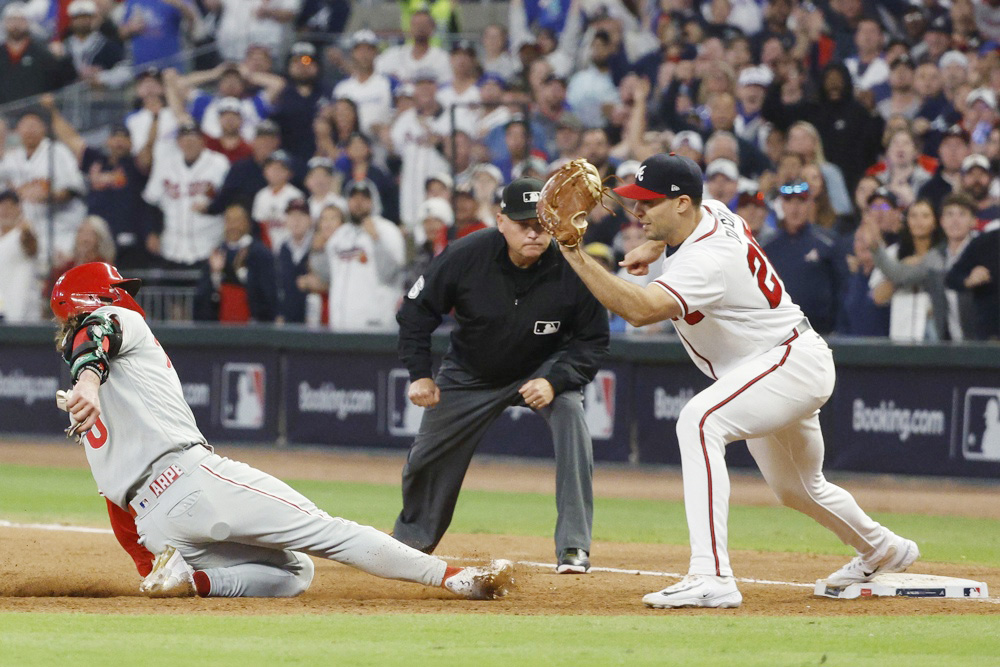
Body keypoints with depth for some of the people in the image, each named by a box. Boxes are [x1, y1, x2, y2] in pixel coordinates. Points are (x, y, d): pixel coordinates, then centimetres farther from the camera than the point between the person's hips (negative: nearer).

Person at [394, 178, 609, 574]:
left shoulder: (571, 269, -27)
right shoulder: (465, 256, -26)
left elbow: (593, 341, -16)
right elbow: (417, 311, -11)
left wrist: (555, 381, -32)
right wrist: (419, 374, -19)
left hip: (544, 367, -2)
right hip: (471, 374, 2)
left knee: (570, 409, -31)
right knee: (428, 458, 10)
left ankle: (574, 547, -29)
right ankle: (410, 541, 42)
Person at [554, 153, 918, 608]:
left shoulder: (707, 262, -31)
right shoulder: (712, 213, -3)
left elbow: (638, 309, -46)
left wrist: (574, 254, -51)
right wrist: (656, 246, 8)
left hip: (793, 363, -11)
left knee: (699, 421, -34)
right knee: (795, 488, 29)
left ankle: (712, 578, -41)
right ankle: (882, 551, 56)